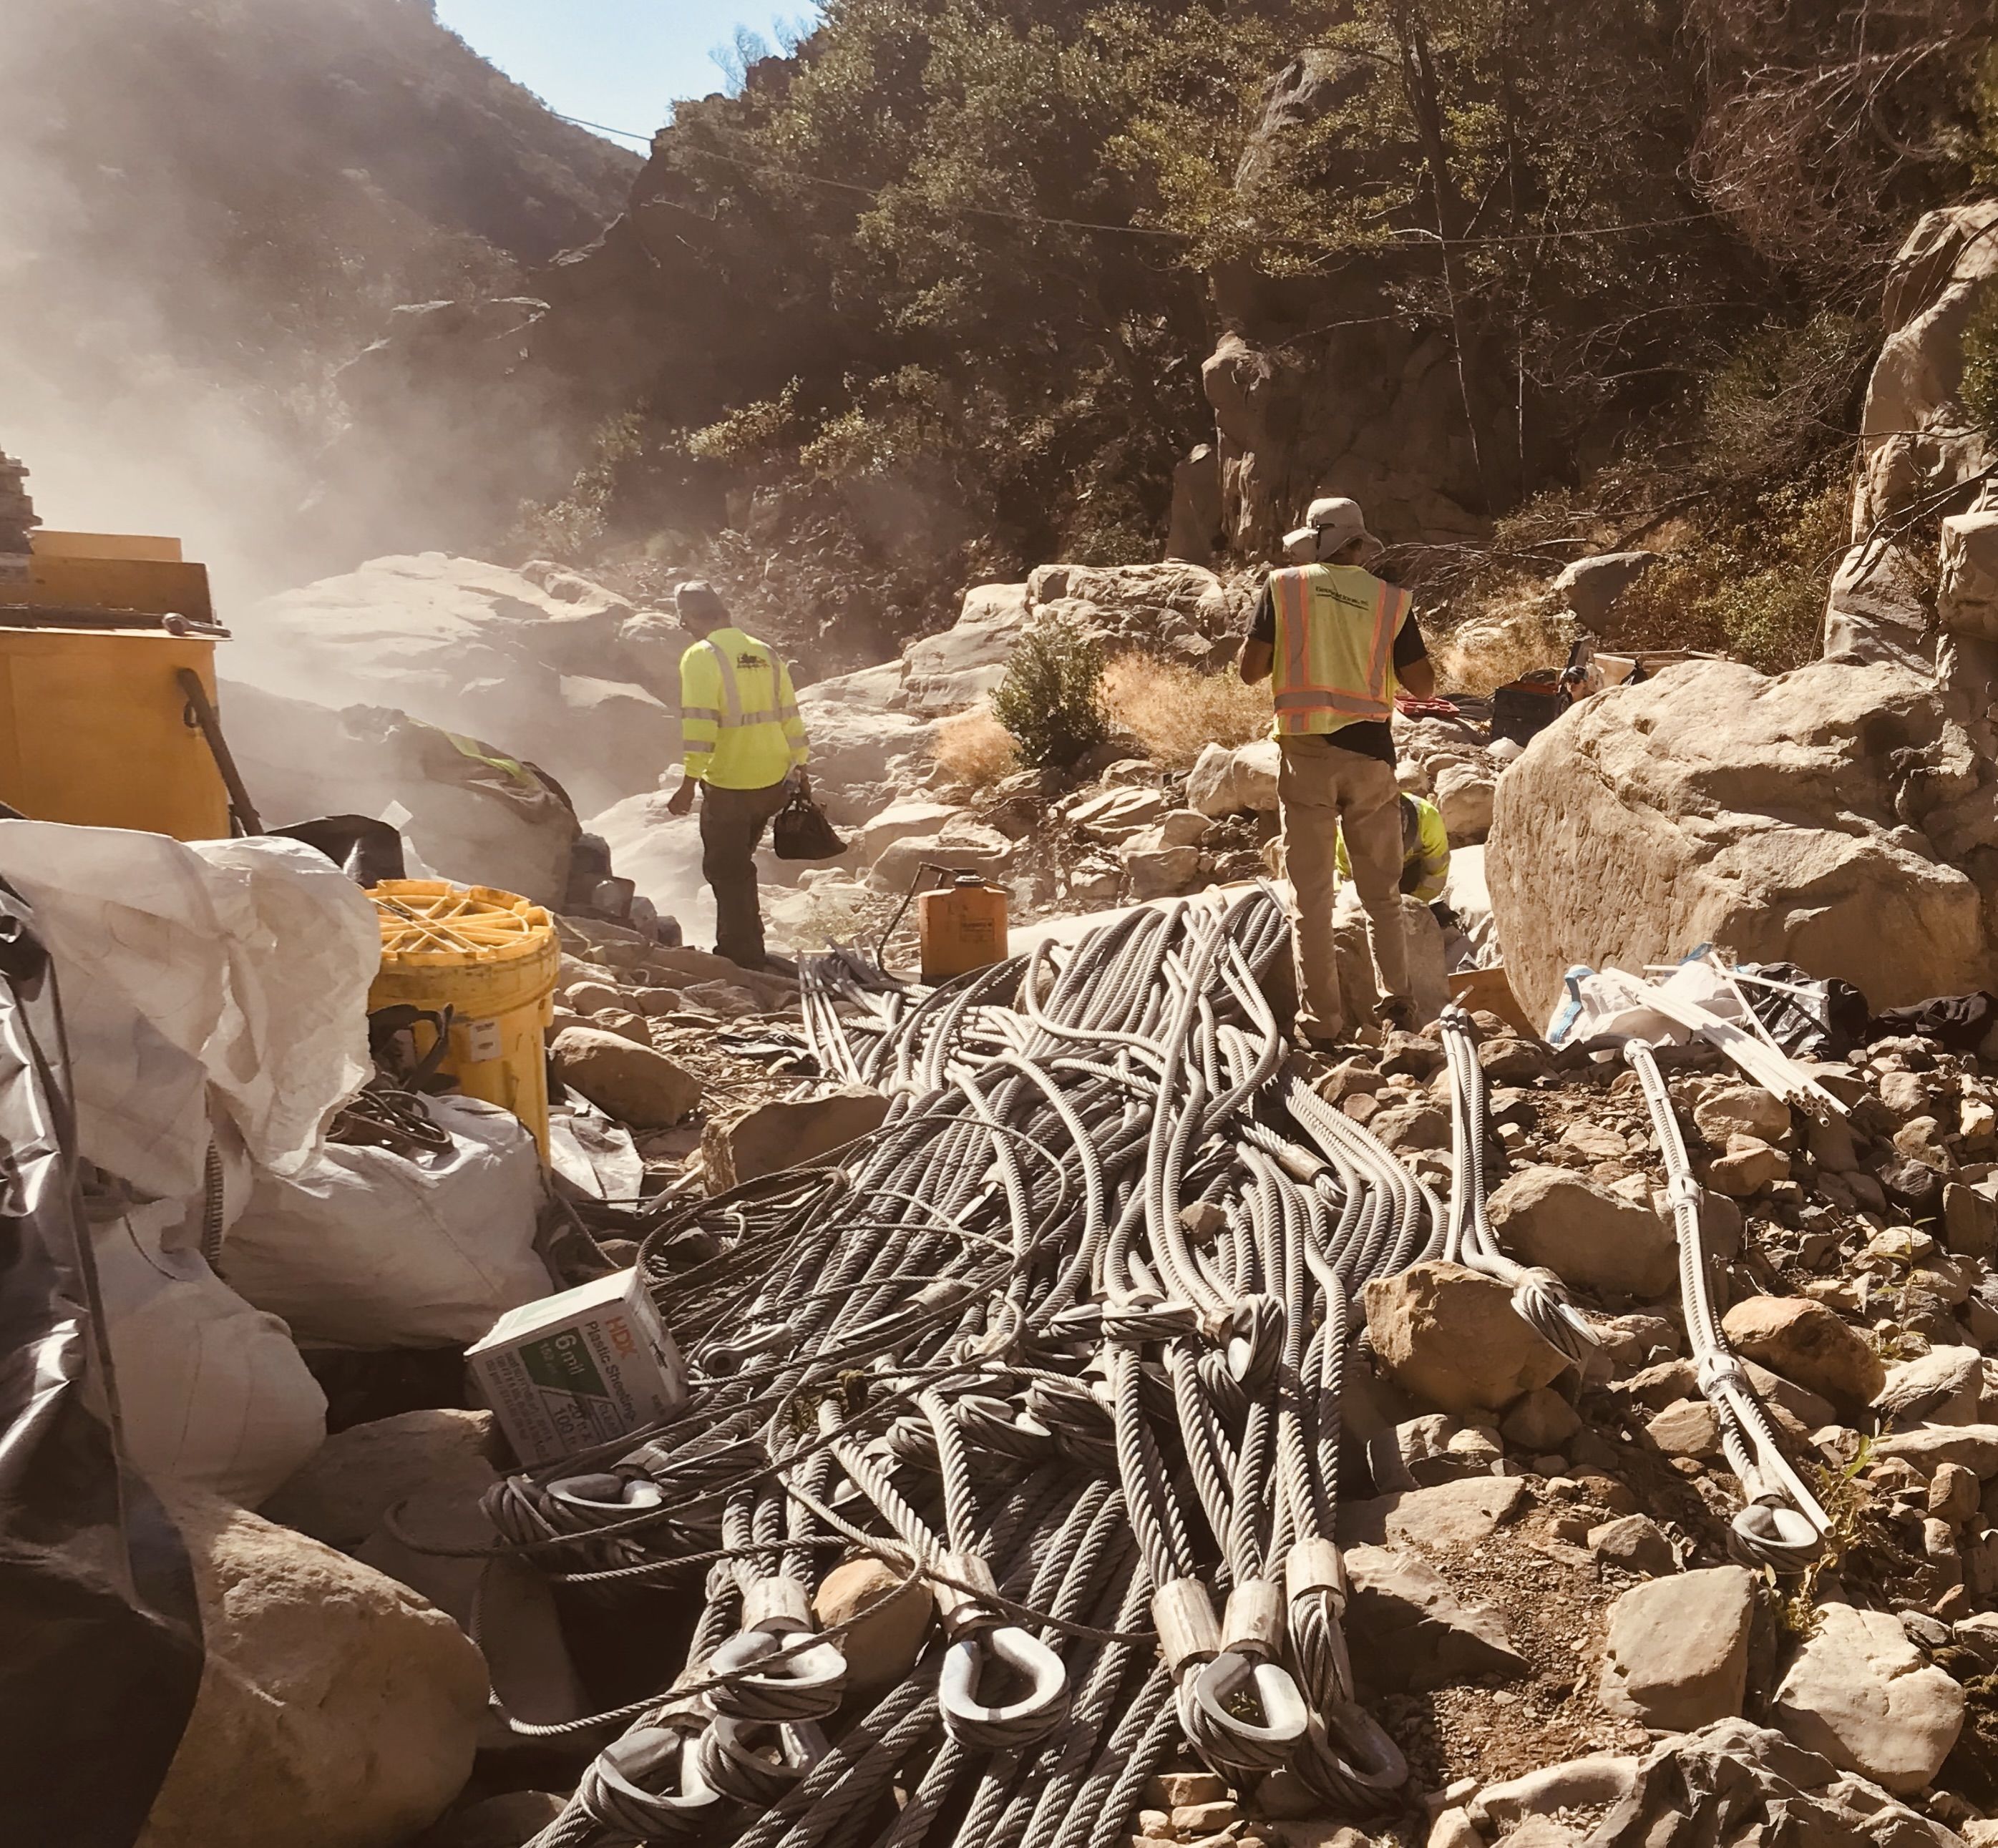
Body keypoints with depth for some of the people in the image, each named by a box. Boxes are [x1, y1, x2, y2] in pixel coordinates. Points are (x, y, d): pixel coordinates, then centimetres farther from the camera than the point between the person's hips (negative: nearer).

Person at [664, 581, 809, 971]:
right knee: (738, 862, 24)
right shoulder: (766, 653, 8)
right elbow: (789, 716, 11)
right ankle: (743, 944, 33)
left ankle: (742, 957, 9)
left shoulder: (702, 657, -11)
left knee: (727, 872, 6)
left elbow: (699, 725, -19)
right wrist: (798, 768, 19)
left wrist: (689, 784, -18)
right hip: (775, 781, 7)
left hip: (729, 786, -7)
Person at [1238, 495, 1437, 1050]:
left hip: (1308, 753, -1)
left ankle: (1321, 1022, 2)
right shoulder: (1390, 599, 4)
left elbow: (1250, 669, -2)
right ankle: (1396, 1003, 8)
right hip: (1370, 753, 2)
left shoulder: (1285, 587, 0)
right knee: (1382, 893, 15)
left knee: (1311, 896, 3)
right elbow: (1423, 686, 4)